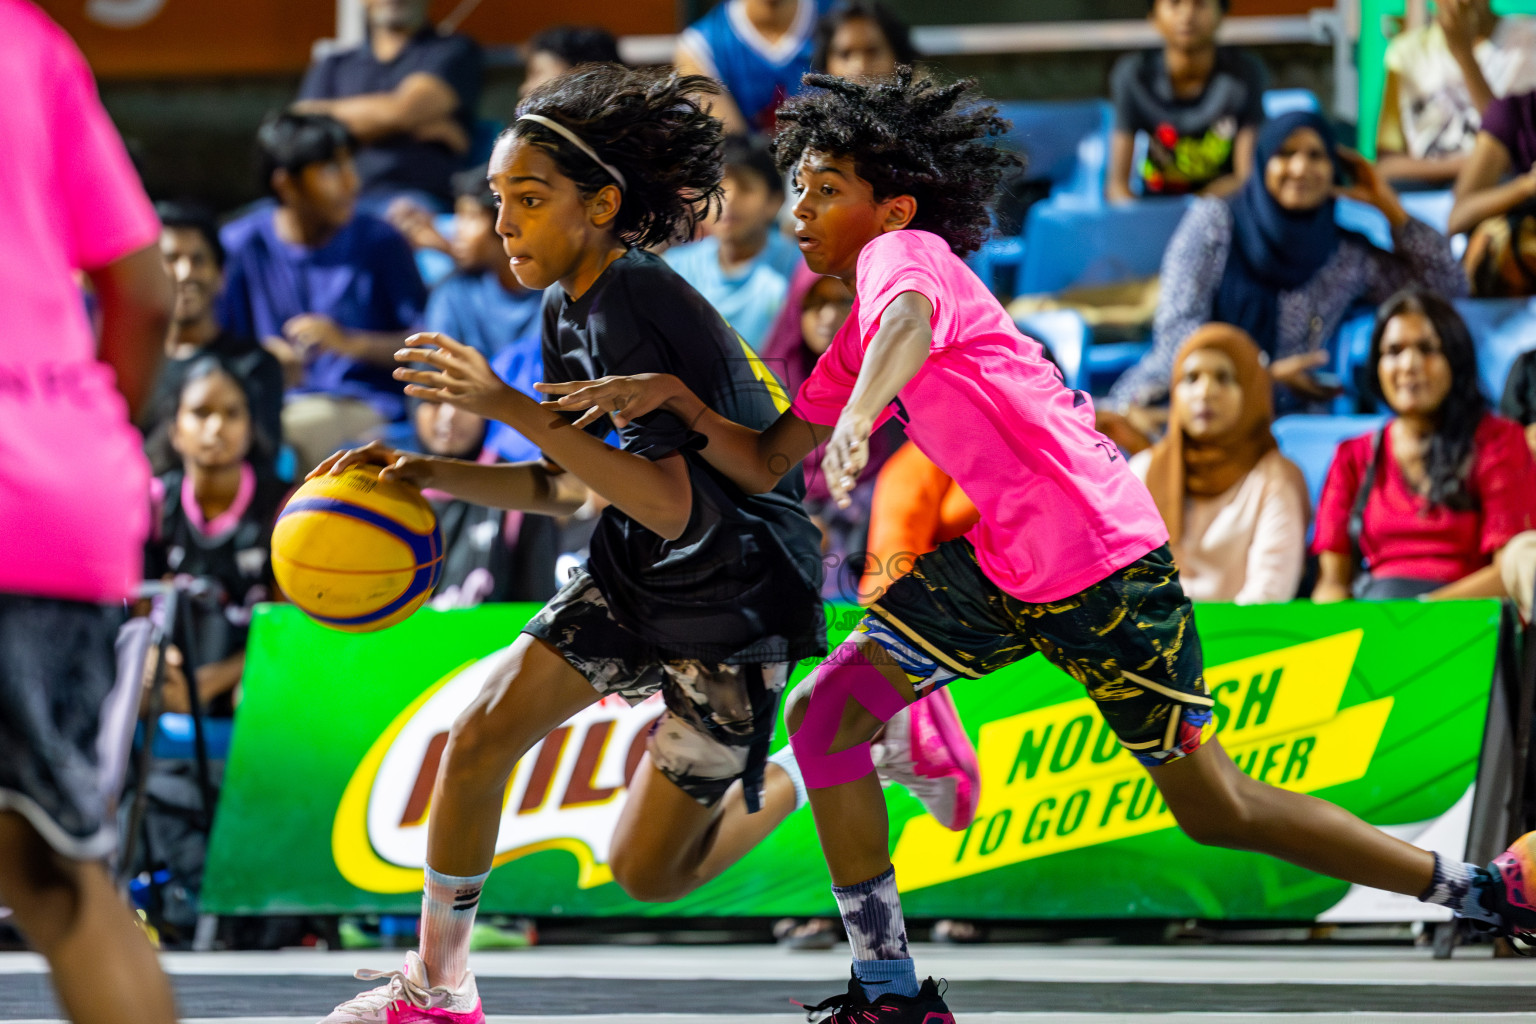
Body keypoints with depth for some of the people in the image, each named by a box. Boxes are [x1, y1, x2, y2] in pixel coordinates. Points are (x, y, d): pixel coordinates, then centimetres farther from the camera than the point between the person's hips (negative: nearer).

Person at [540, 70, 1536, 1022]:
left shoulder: (906, 252, -12)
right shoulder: (853, 344, 15)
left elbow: (911, 322, -38)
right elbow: (764, 464, 16)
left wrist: (858, 415, -58)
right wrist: (675, 394, -2)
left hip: (1110, 568, -9)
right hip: (1003, 563, 9)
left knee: (1219, 812, 0)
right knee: (822, 716, 1)